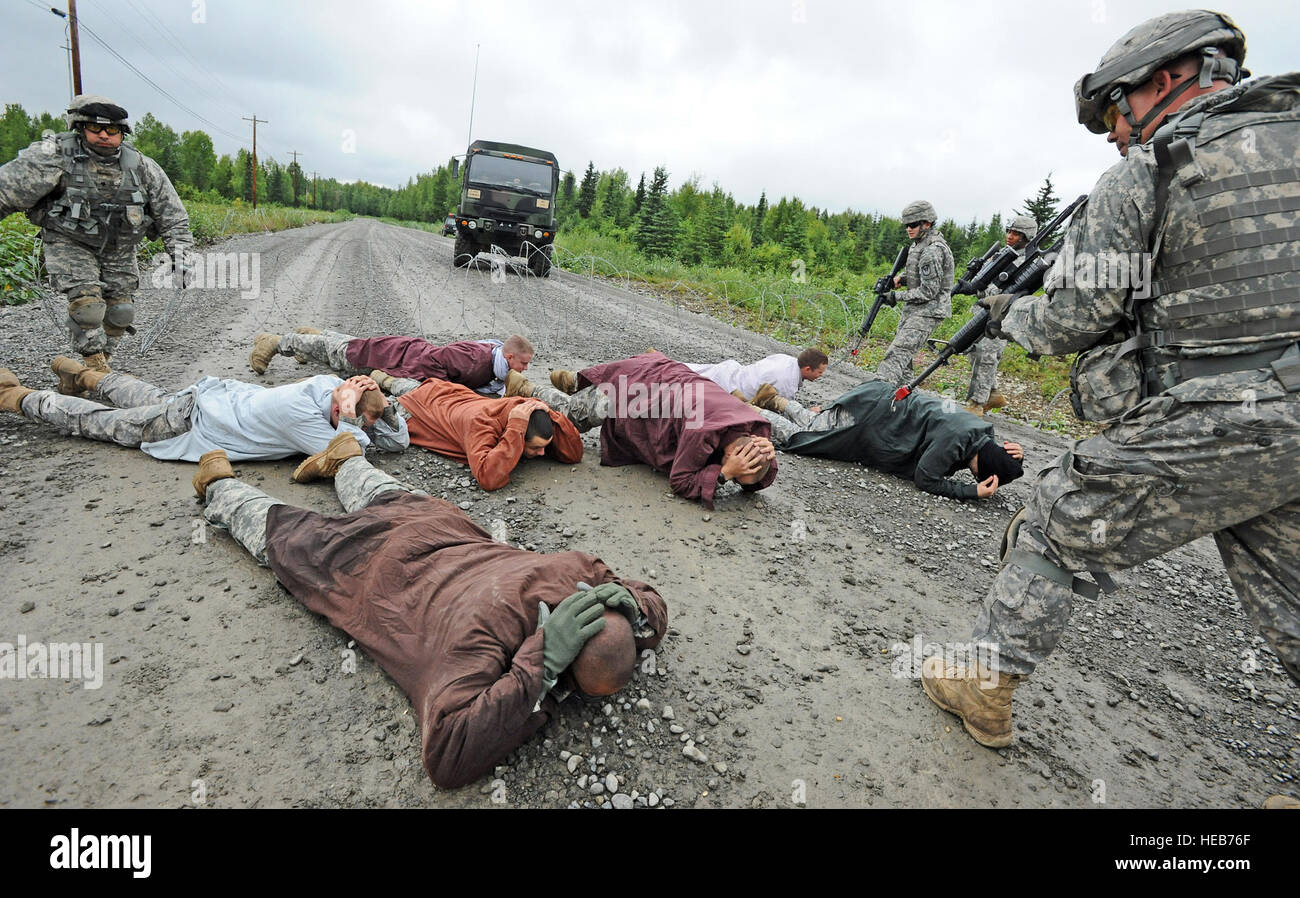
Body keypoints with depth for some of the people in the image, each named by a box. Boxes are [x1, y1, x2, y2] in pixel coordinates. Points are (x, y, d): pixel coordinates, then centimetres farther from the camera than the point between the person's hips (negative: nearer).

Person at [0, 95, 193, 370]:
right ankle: (95, 365, -8)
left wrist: (180, 255, -5)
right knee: (87, 303, -20)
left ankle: (103, 357, 24)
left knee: (121, 311, 3)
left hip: (118, 250, 4)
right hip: (70, 244, -3)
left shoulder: (142, 167, -5)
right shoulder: (55, 156, -14)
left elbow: (172, 215, 1)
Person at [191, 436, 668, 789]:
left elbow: (654, 610, -11)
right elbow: (446, 758, -50)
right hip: (372, 566, -4)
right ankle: (221, 485, 50)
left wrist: (628, 605, -36)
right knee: (277, 535, 25)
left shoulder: (579, 571, -30)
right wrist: (538, 665, -54)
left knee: (385, 498, 38)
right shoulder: (482, 629, -47)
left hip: (445, 527, 4)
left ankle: (346, 459, 62)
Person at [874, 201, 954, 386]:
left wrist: (898, 297, -15)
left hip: (928, 312, -10)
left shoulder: (932, 250, -20)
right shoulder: (918, 243, 10)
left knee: (898, 353, -23)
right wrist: (901, 278, 5)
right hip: (913, 309, 11)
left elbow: (929, 291, -21)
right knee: (903, 353, 17)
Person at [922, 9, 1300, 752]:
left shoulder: (1140, 176, -8)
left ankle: (984, 687, 20)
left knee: (1053, 538, 9)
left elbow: (1067, 324, -9)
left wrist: (1009, 315, 11)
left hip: (1199, 434, -6)